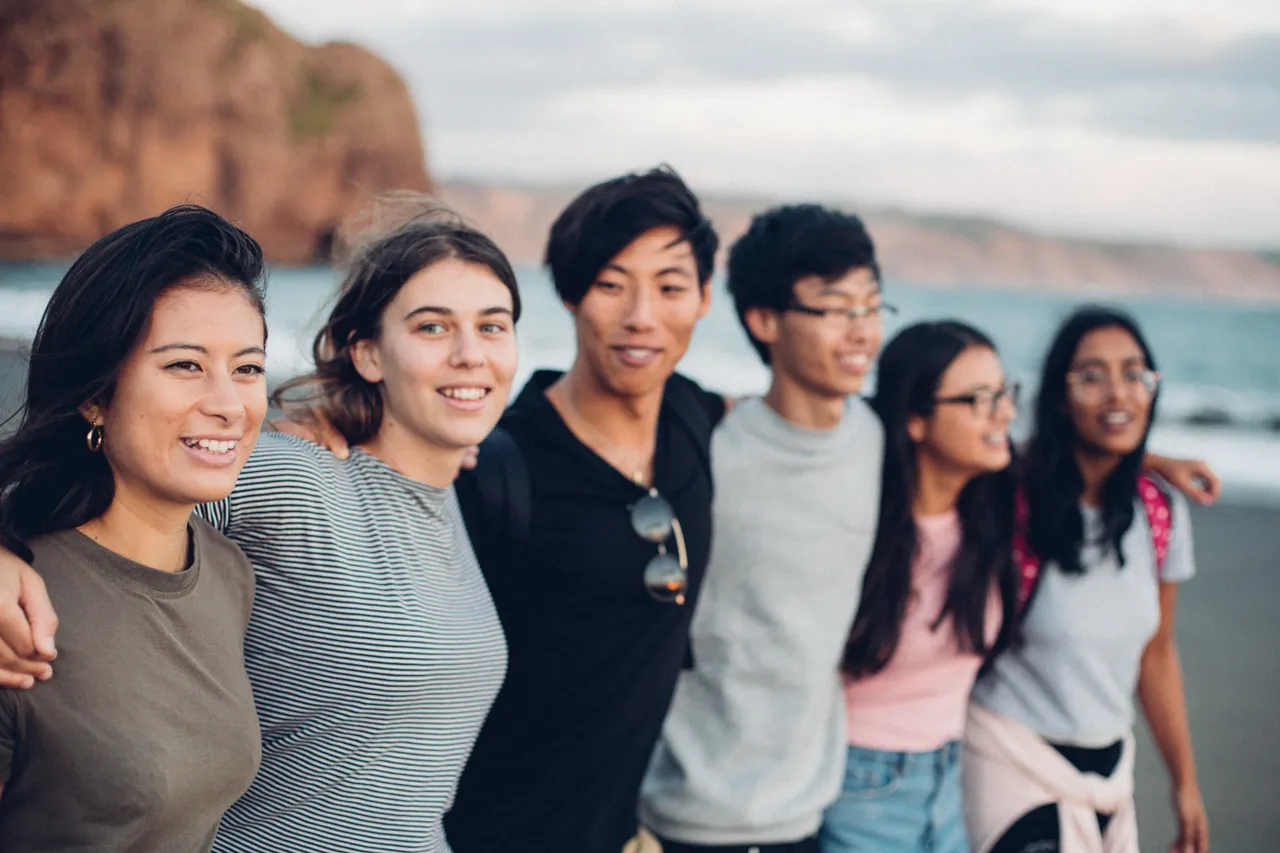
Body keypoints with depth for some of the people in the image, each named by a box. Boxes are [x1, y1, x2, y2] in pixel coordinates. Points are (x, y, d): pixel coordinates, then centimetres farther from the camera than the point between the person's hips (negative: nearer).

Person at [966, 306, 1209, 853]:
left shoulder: (1162, 511, 0)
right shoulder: (1014, 505, -16)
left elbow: (1155, 654, 10)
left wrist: (1185, 782, 14)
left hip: (1110, 762, 5)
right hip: (1018, 761, -5)